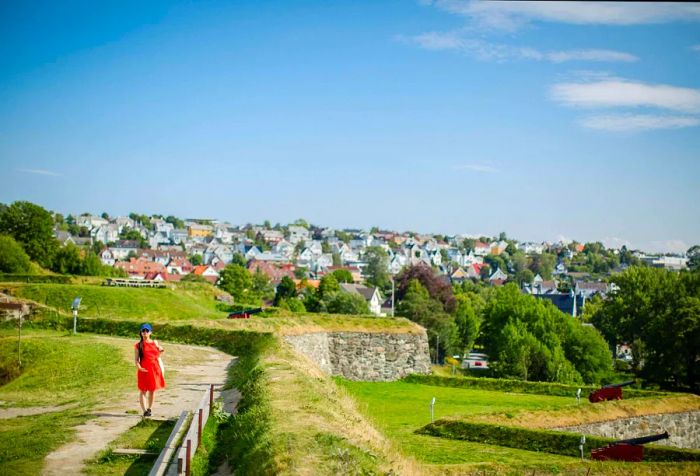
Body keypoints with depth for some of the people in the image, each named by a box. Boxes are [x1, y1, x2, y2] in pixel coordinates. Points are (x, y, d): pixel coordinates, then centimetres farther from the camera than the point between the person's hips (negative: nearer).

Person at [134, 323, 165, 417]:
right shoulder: (138, 345, -2)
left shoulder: (155, 343, 7)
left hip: (154, 369, 3)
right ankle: (144, 410, -2)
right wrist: (139, 367, -20)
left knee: (152, 390, 11)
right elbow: (136, 359, -7)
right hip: (144, 370, -3)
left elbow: (161, 350, 27)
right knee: (143, 390, -2)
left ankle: (149, 408, 26)